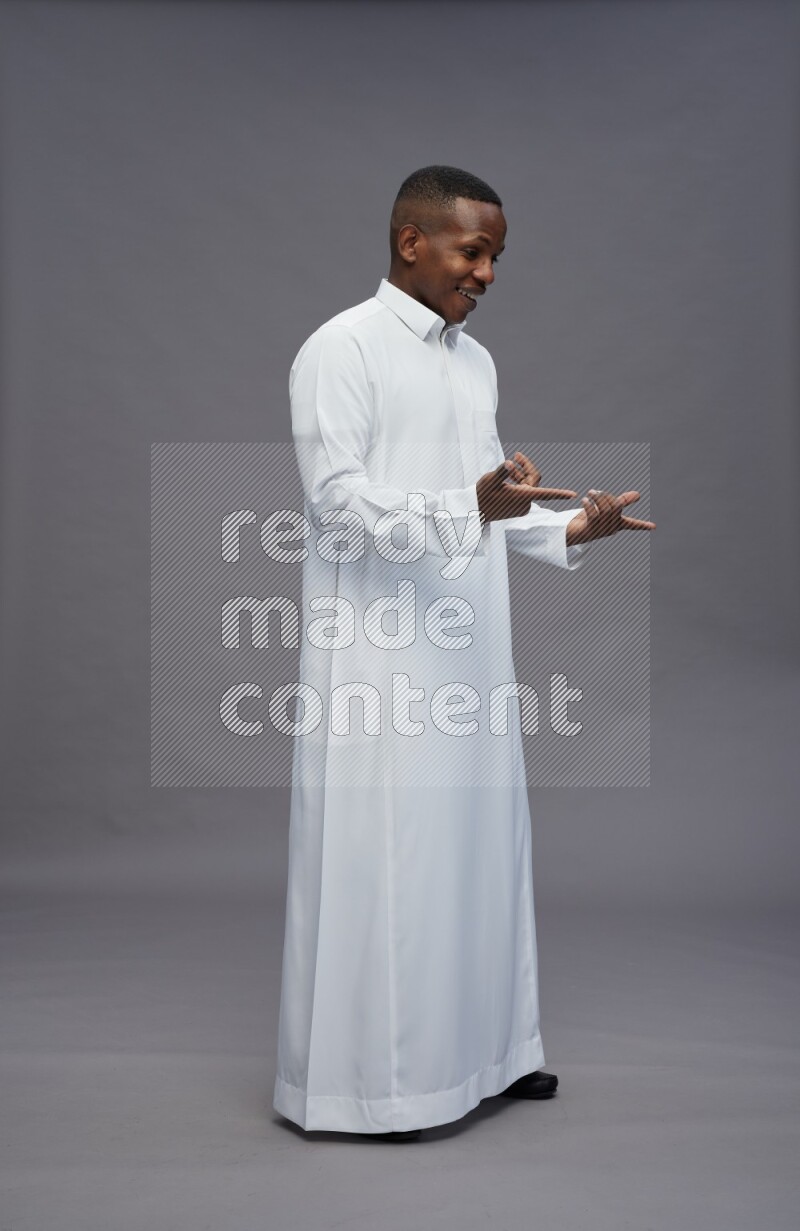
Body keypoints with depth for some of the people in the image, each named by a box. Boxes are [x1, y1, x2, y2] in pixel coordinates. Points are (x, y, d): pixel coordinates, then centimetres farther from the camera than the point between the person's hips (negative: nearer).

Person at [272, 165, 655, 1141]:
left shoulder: (476, 360, 15)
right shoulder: (341, 348, -8)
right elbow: (336, 497, -17)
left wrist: (568, 529, 3)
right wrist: (473, 505, -28)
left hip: (467, 646, 8)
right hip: (378, 651, -7)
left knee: (476, 839, 13)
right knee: (380, 856, -2)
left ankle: (480, 1045, 27)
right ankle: (362, 1076, 12)